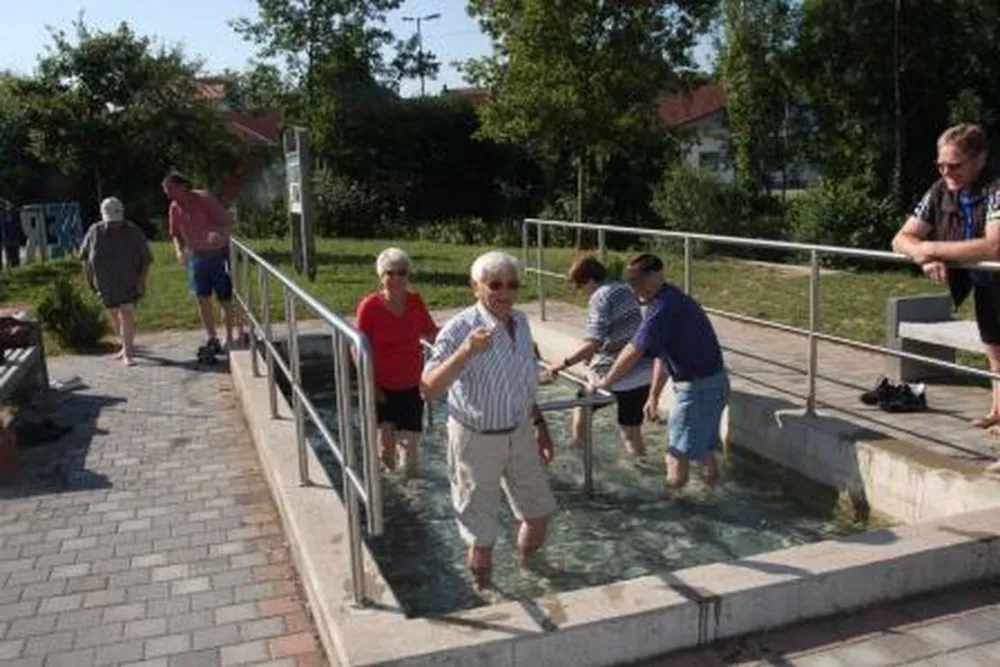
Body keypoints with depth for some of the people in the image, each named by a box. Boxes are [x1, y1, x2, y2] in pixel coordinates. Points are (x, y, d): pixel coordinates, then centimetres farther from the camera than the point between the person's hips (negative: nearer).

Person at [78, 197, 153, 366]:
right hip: (105, 285, 4)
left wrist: (141, 281, -12)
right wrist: (90, 276, 7)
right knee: (115, 316, 15)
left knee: (126, 314, -15)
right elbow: (85, 256, 10)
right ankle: (127, 346, 34)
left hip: (129, 284, -4)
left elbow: (146, 260, -5)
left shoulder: (134, 233, -10)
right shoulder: (94, 232, -4)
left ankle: (128, 353, -11)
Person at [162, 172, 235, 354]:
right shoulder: (175, 207, 3)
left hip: (218, 254, -5)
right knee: (203, 299, 1)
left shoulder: (205, 198, -13)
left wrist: (221, 235, -33)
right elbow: (176, 234, 14)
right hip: (196, 256, 5)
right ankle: (212, 339, 8)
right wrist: (179, 251, -5)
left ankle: (229, 338, 15)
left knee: (225, 299, 2)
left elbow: (228, 222, -13)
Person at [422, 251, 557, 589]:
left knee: (539, 513, 18)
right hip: (477, 439, -6)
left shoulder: (520, 322, 0)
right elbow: (429, 387, -31)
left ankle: (527, 569, 47)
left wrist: (540, 426, 16)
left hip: (519, 434, 6)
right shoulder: (460, 328, -22)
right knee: (482, 535, 6)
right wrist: (466, 351, -43)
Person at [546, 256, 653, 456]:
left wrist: (564, 363, -17)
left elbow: (592, 344, -24)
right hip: (644, 372, 7)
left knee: (581, 408, 19)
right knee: (631, 428, 14)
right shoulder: (626, 289, 11)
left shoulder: (600, 298, -14)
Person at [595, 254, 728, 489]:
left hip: (699, 387, -10)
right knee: (704, 447, 22)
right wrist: (654, 395, 18)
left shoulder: (664, 306, -20)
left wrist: (605, 382, -9)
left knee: (679, 453, 0)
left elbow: (633, 352, -20)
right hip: (713, 382, 10)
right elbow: (662, 355, 17)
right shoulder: (674, 301, 13)